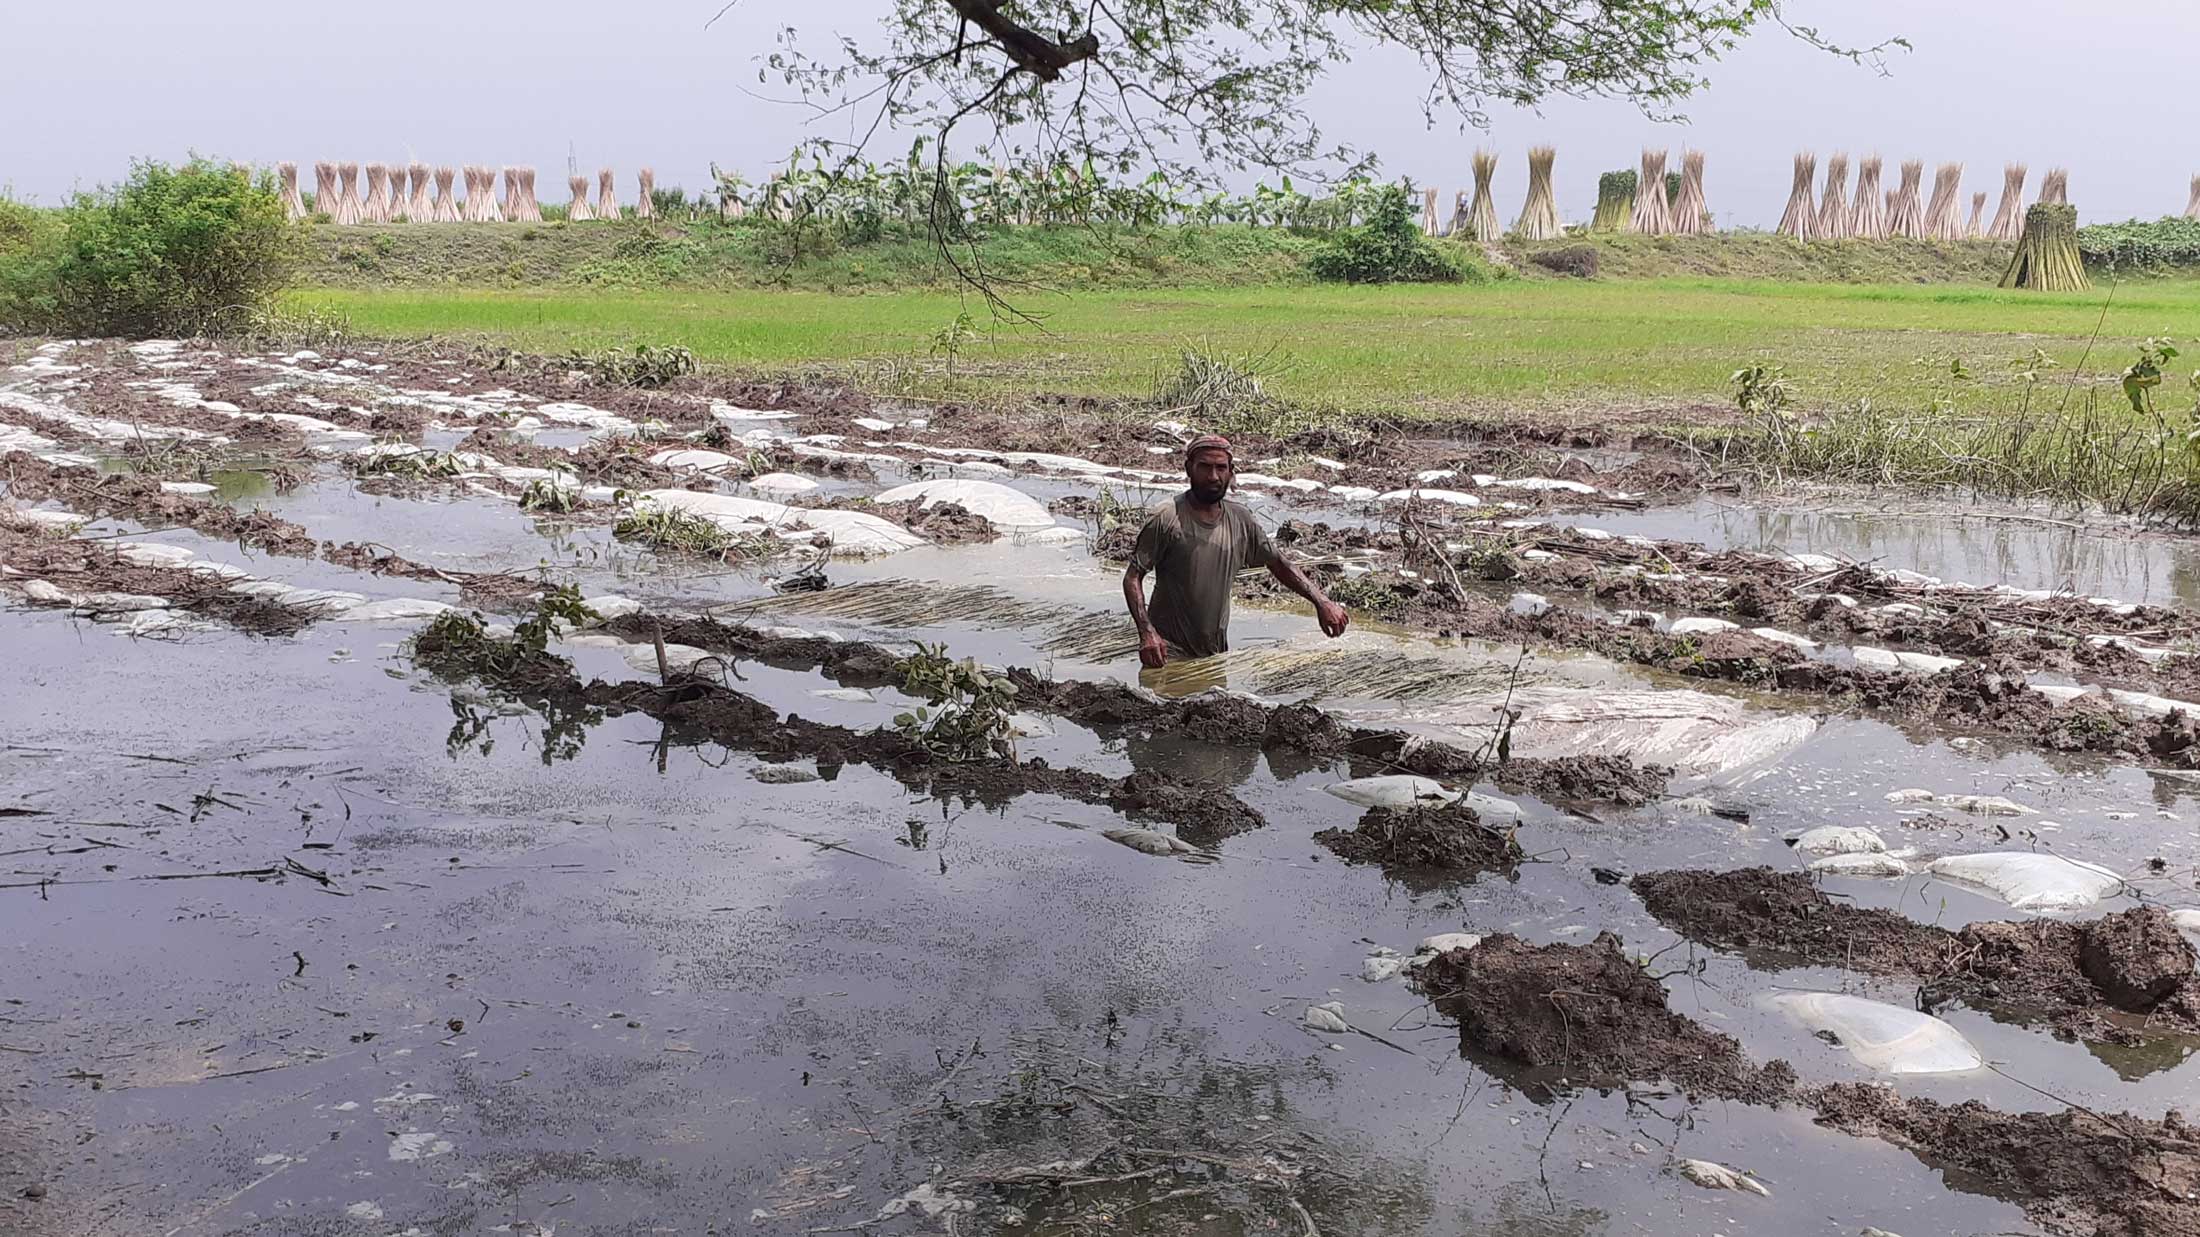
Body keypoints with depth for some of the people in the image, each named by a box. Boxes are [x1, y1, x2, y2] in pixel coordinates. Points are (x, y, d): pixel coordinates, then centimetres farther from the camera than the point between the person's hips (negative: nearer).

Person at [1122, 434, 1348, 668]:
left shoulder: (1240, 521, 3)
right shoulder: (1168, 521, -13)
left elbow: (1278, 564, 13)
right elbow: (1132, 577, -12)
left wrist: (1321, 601, 2)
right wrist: (1147, 633, -25)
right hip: (1170, 652, -5)